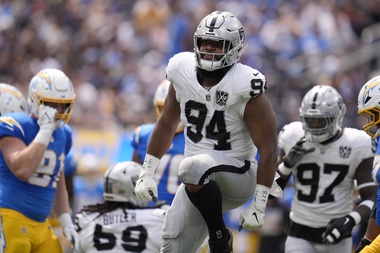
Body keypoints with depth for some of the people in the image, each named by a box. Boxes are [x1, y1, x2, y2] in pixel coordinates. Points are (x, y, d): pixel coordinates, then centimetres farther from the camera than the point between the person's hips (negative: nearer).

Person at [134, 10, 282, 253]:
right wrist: (147, 173, 12)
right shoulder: (183, 71, -2)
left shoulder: (245, 87, -19)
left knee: (192, 168, -36)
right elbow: (167, 125, 14)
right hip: (201, 184, 6)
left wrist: (258, 207, -17)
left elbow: (268, 149, -16)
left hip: (236, 176, -6)